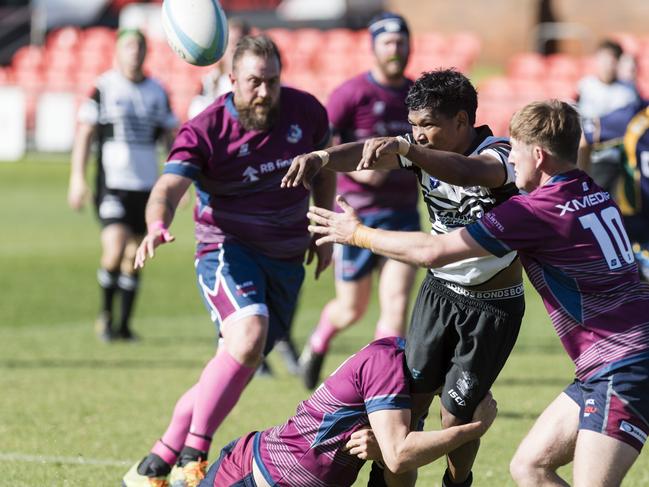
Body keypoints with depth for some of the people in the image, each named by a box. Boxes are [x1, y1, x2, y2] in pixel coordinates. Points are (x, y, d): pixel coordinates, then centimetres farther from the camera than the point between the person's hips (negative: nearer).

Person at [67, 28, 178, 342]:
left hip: (146, 185, 4)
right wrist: (77, 178, -7)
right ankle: (105, 313, 3)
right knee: (115, 248, -18)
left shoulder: (157, 92, 10)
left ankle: (124, 324, 18)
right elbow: (84, 133, 0)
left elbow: (172, 136, 17)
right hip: (111, 183, -4)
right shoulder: (104, 87, -2)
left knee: (135, 257, 7)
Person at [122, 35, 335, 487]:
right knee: (248, 338, -30)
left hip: (286, 259, 5)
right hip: (227, 249, -5)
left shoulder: (306, 112, -3)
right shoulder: (204, 132, -16)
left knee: (239, 366, 3)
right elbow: (168, 187, -29)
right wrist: (158, 225, -51)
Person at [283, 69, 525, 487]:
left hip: (493, 306, -5)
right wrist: (323, 157, -47)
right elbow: (370, 152, -24)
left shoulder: (498, 155, -23)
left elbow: (467, 172, -47)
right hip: (440, 289, 5)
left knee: (458, 415, -1)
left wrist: (407, 150, -65)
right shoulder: (425, 151, -6)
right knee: (410, 398, 0)